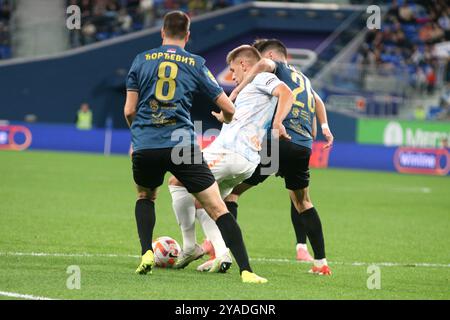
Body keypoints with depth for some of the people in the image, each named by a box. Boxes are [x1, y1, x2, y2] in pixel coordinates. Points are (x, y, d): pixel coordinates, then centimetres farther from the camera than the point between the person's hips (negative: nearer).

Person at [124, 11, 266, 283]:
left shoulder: (142, 60, 11)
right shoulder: (196, 64, 9)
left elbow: (129, 111, 8)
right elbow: (229, 109, 10)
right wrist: (226, 119, 34)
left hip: (145, 146, 2)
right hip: (182, 145, -2)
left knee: (145, 196, 31)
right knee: (217, 208, 0)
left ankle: (146, 254, 12)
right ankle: (246, 270, -11)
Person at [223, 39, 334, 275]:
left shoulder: (279, 68, 7)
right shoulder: (303, 78, 29)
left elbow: (264, 65, -16)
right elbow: (317, 100, 47)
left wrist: (236, 91, -13)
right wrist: (324, 127, 57)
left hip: (278, 140, -7)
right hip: (304, 146, 7)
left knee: (231, 190, 0)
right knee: (302, 203, 26)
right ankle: (321, 262, 23)